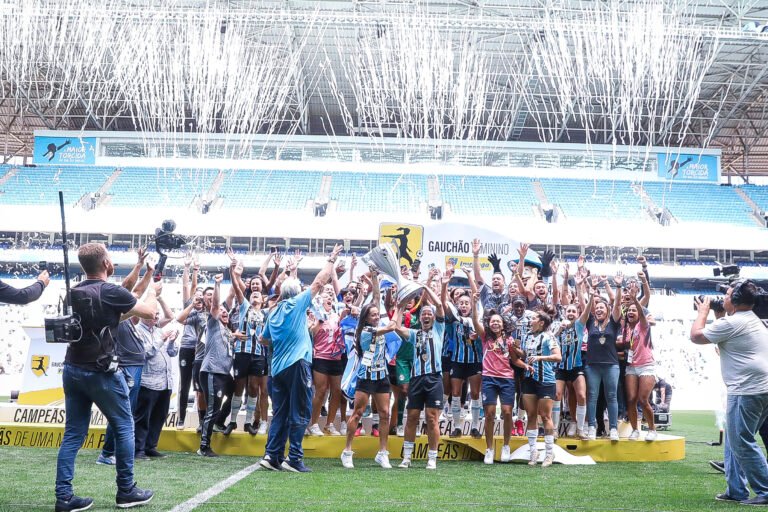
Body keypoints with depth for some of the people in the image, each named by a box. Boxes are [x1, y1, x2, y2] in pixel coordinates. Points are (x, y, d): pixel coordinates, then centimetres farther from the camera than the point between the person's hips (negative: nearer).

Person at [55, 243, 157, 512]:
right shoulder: (111, 292, -15)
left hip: (73, 369, 7)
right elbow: (149, 311, -2)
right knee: (124, 428, 7)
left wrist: (132, 311, 29)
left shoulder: (76, 292, 7)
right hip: (101, 372, -7)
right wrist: (152, 292, 17)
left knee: (73, 433, 8)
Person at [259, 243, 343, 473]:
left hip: (278, 367, 7)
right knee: (300, 413, -3)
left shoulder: (274, 312, 15)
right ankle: (294, 458, -6)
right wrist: (332, 259, 10)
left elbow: (264, 339, 25)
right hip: (297, 364, -7)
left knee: (280, 412, 10)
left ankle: (272, 455, 5)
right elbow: (319, 282, 0)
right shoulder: (297, 304, -2)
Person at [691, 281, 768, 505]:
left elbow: (696, 336, -6)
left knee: (742, 443, -5)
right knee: (735, 442, 16)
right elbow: (722, 338, 32)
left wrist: (703, 311, 7)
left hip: (747, 391, -10)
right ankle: (736, 491, 19)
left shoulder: (732, 323, -14)